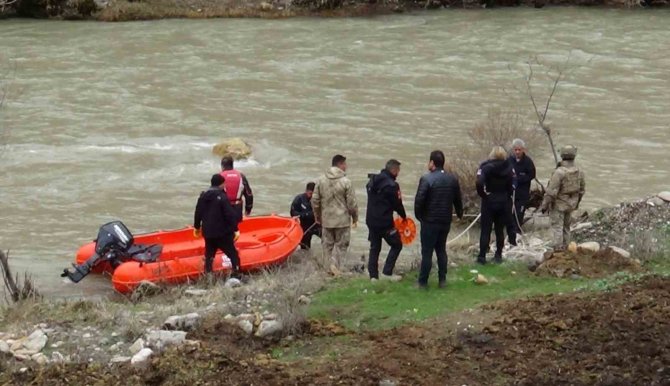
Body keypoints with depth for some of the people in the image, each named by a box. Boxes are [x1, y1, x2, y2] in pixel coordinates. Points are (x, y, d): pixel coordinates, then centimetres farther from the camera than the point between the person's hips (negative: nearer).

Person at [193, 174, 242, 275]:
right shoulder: (222, 197, -15)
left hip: (208, 232, 6)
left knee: (209, 255, 16)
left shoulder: (203, 196, 6)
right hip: (222, 233, -6)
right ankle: (237, 274, -6)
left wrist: (197, 227, 26)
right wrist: (235, 229, -12)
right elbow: (230, 215, -17)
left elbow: (198, 213, 14)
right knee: (233, 254, 0)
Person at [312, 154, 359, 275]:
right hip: (342, 220, -4)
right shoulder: (345, 182, -13)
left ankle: (327, 268, 14)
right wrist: (355, 217, 5)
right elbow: (352, 203, -10)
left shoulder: (321, 181, 0)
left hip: (326, 220, 4)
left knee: (327, 245, 13)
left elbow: (315, 201, 4)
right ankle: (335, 267, -10)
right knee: (341, 245, 5)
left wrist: (317, 216, 19)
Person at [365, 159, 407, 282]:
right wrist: (404, 215, 8)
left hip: (371, 220, 7)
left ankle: (373, 275, 12)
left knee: (374, 248, 15)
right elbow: (397, 204, -10)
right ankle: (387, 272, 1)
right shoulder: (391, 185, -17)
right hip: (385, 222, -7)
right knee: (396, 245, 8)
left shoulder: (372, 181, 7)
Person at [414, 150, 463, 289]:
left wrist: (418, 215, -2)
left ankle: (423, 282, 3)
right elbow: (458, 200, 12)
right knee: (441, 250, 17)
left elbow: (419, 200, -18)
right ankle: (442, 279, 17)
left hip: (430, 221, -5)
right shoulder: (452, 179, 4)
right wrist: (459, 214, 28)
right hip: (446, 221, 5)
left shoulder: (426, 179, -16)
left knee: (427, 252, 0)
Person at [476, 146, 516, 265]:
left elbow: (479, 183, -24)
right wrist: (507, 195, 6)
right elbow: (513, 185, -6)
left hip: (489, 202, -3)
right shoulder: (509, 168, -1)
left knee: (486, 229, 3)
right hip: (504, 202, 3)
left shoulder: (486, 167, -11)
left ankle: (482, 256, 0)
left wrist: (482, 194, -9)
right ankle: (498, 255, 16)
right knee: (500, 229, 14)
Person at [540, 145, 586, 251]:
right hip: (571, 205, 7)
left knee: (557, 227, -2)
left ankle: (558, 249, -5)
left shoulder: (559, 172, -24)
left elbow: (551, 191, -22)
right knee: (566, 226, 19)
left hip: (558, 204, -7)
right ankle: (565, 248, 25)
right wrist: (576, 203, 24)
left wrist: (544, 205, -13)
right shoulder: (579, 172, -3)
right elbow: (581, 190, 9)